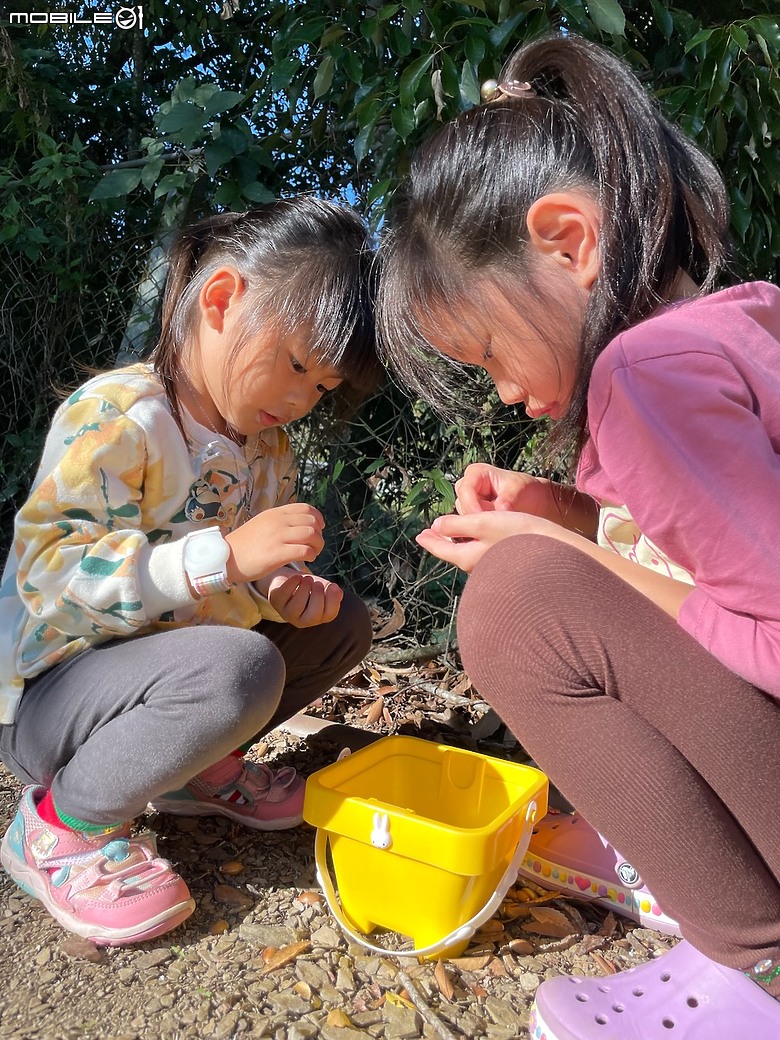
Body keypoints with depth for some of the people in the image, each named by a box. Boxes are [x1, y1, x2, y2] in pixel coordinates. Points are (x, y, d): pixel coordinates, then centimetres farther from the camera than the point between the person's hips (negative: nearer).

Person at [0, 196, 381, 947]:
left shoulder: (266, 445, 4)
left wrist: (288, 590, -12)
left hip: (155, 667, 8)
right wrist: (228, 555, -39)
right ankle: (63, 823, -10)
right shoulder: (116, 415, -22)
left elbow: (259, 575, 12)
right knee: (240, 670, -36)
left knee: (342, 622, 4)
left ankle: (199, 765, 14)